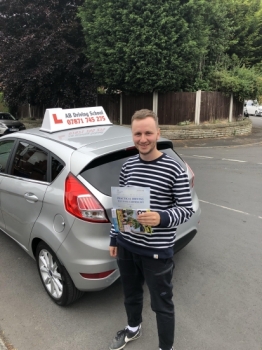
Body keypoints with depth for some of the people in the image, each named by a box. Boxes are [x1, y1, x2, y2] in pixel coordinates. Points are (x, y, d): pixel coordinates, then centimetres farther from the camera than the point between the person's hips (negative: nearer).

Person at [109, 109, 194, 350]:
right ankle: (133, 328, 55)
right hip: (126, 245, 5)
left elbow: (187, 209, -11)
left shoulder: (173, 169, -14)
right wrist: (114, 239, 12)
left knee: (162, 304, 14)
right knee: (131, 294, 27)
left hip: (157, 250, -5)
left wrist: (162, 218, -30)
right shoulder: (127, 166, 1)